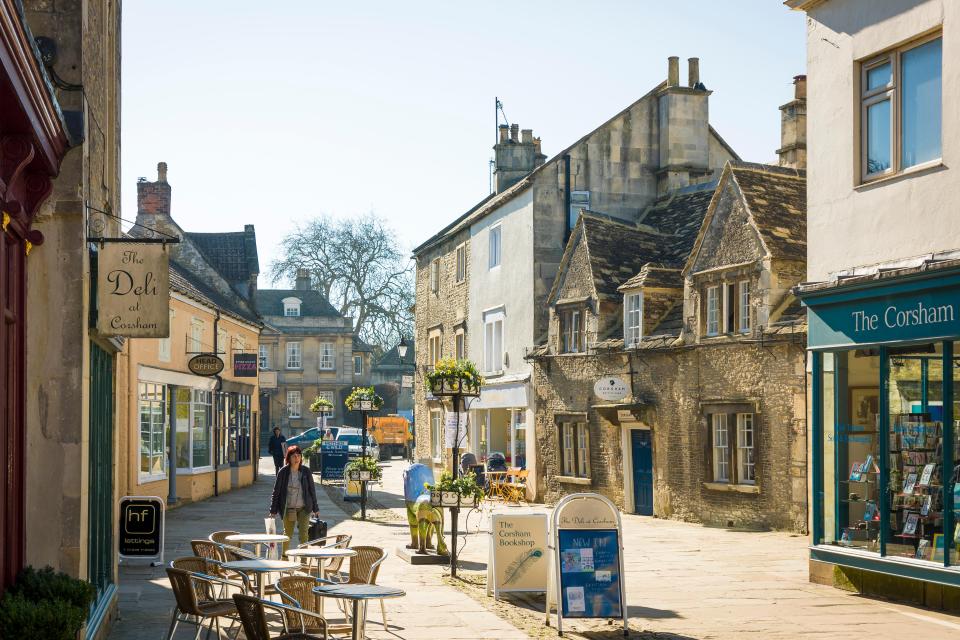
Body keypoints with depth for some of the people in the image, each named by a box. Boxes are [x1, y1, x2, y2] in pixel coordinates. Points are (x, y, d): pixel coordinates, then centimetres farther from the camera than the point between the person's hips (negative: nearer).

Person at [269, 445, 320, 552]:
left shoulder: (306, 471, -2)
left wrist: (315, 508, 9)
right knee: (287, 535, 10)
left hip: (304, 508, 0)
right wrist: (273, 510, -1)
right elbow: (276, 491, 0)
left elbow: (312, 490, 6)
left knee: (303, 534, -5)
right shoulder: (283, 472, -5)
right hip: (288, 508, 0)